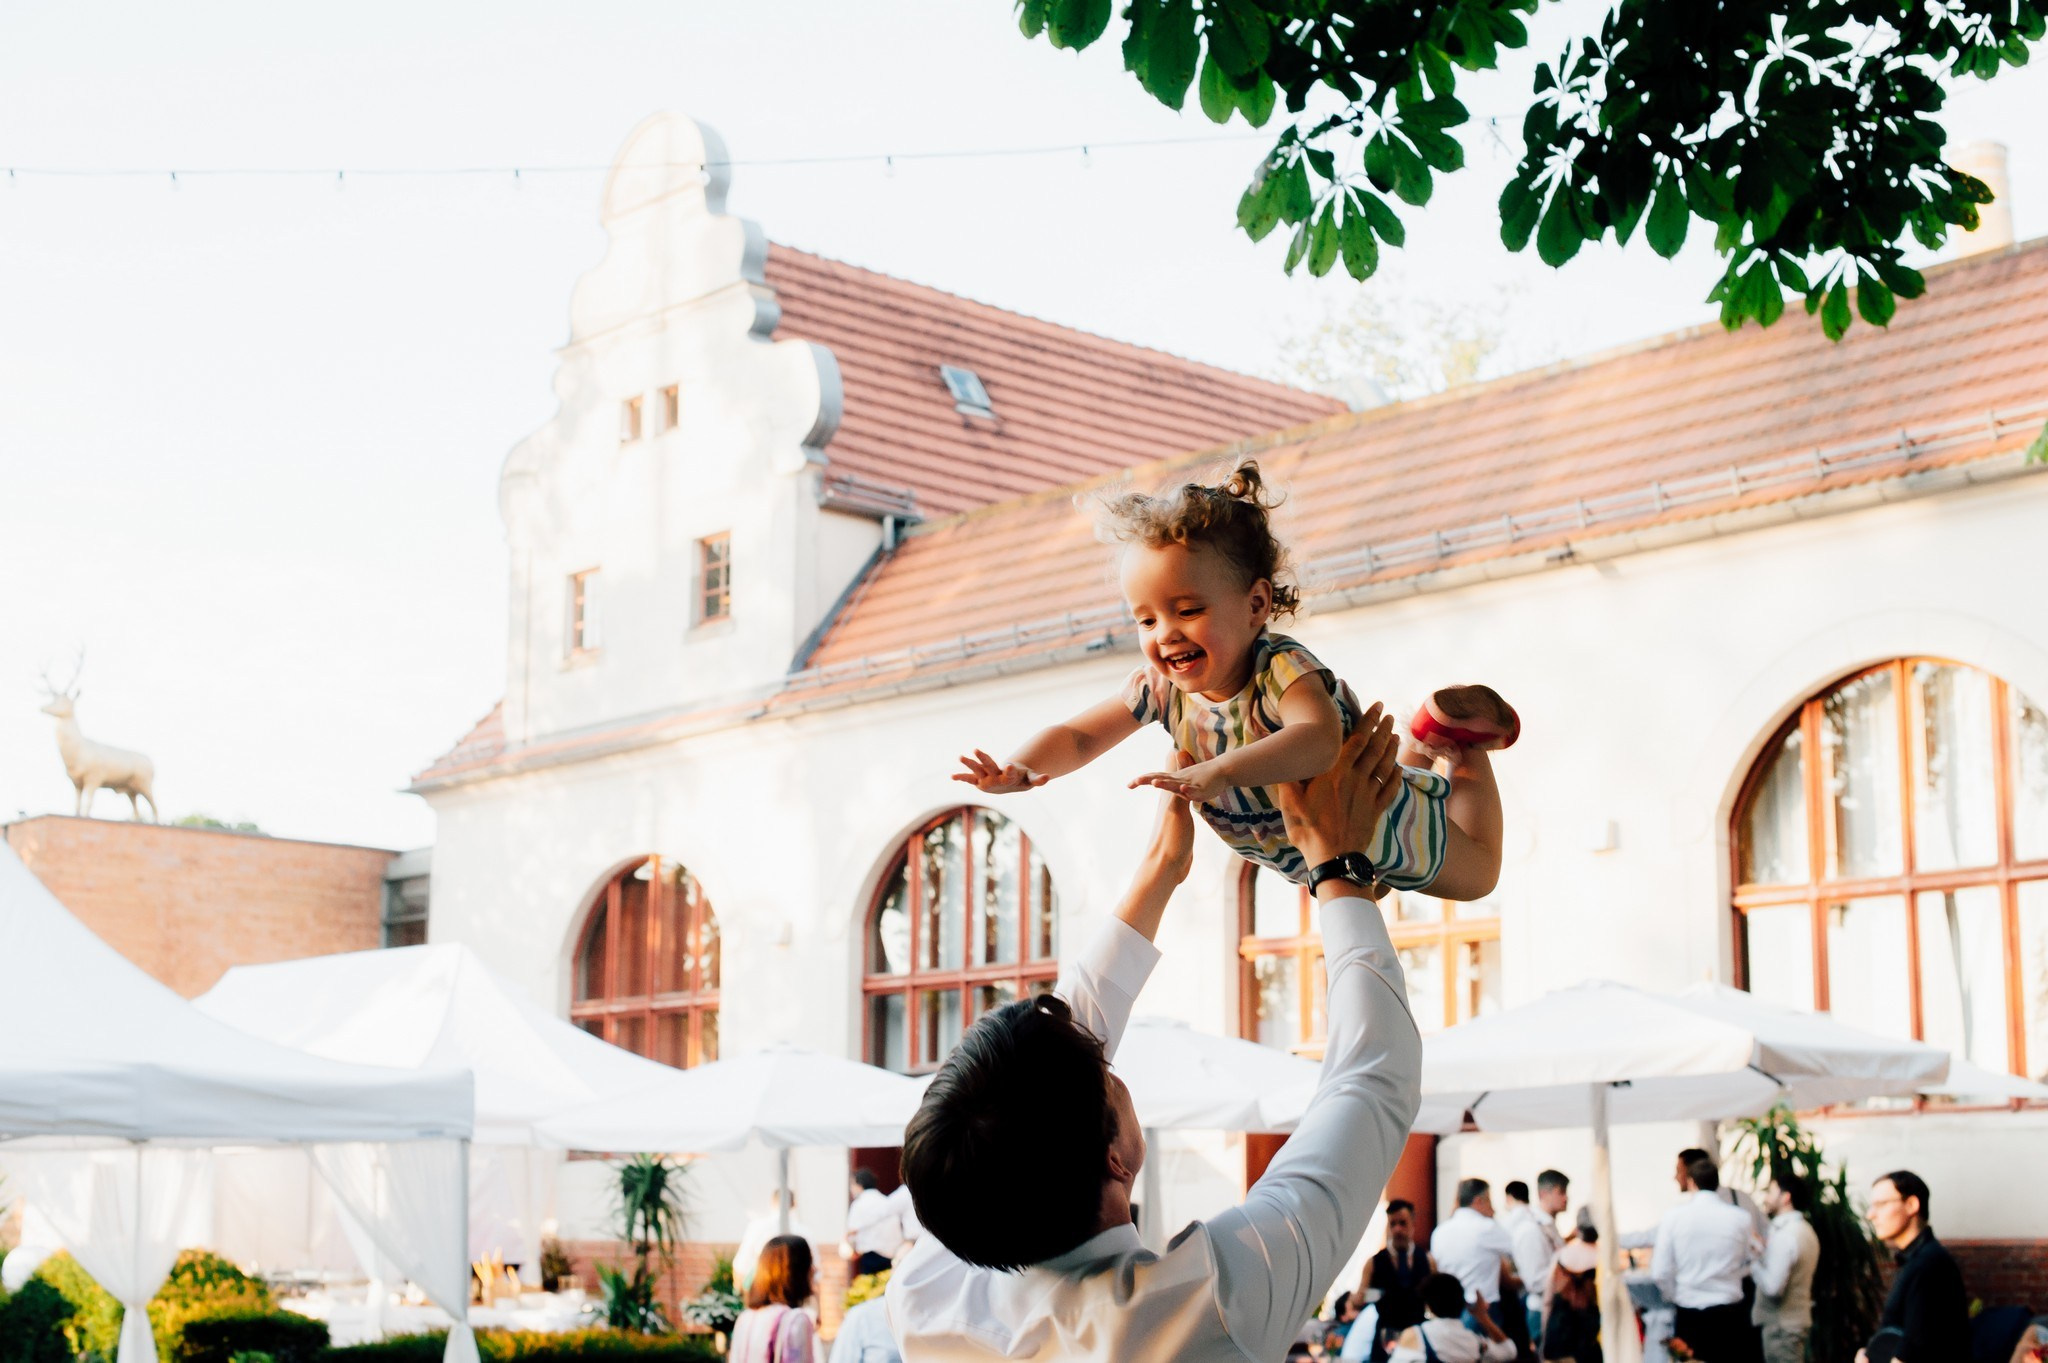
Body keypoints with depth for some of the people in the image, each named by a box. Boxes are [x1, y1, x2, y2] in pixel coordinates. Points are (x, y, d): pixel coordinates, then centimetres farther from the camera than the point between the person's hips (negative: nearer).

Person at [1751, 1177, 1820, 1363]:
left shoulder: (1784, 1235, -18)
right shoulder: (1805, 1231, 13)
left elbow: (1772, 1286, -24)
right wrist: (1765, 1249, 11)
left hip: (1781, 1325, -10)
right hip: (1797, 1318, 10)